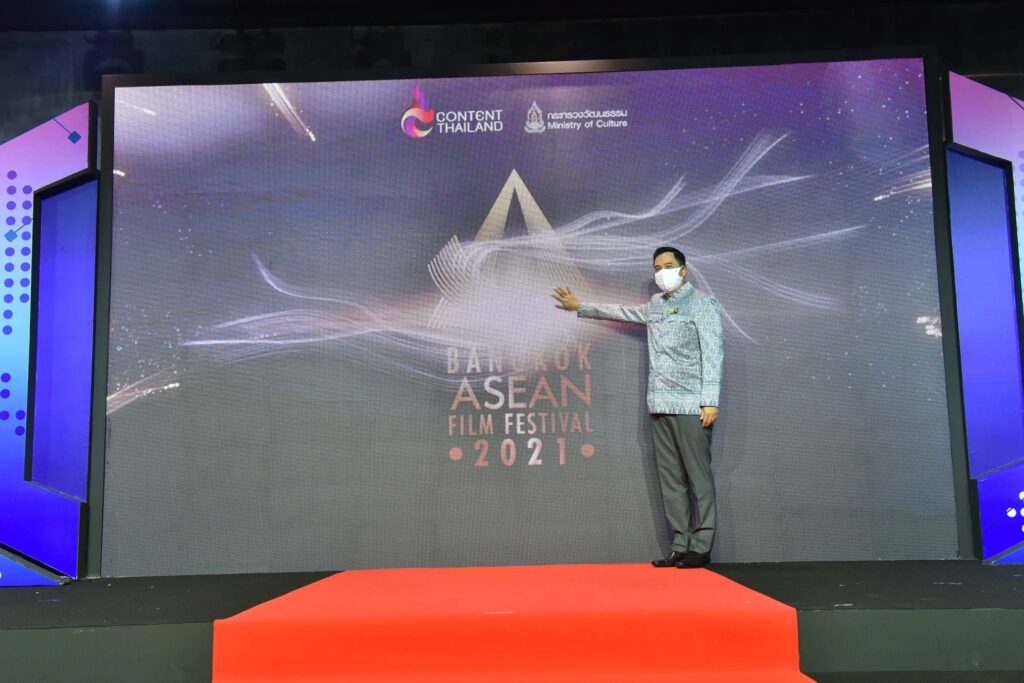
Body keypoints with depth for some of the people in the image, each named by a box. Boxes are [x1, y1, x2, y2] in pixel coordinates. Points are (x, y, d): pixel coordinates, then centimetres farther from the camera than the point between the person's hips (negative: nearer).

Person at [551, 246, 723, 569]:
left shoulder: (703, 303, 1)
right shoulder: (655, 305, 19)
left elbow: (712, 354, -6)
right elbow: (622, 312, 35)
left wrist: (710, 400, -14)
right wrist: (581, 307, 40)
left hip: (691, 406, -6)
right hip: (661, 406, 6)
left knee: (698, 476, -4)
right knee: (670, 479, 5)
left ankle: (701, 547, 2)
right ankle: (681, 545, 9)